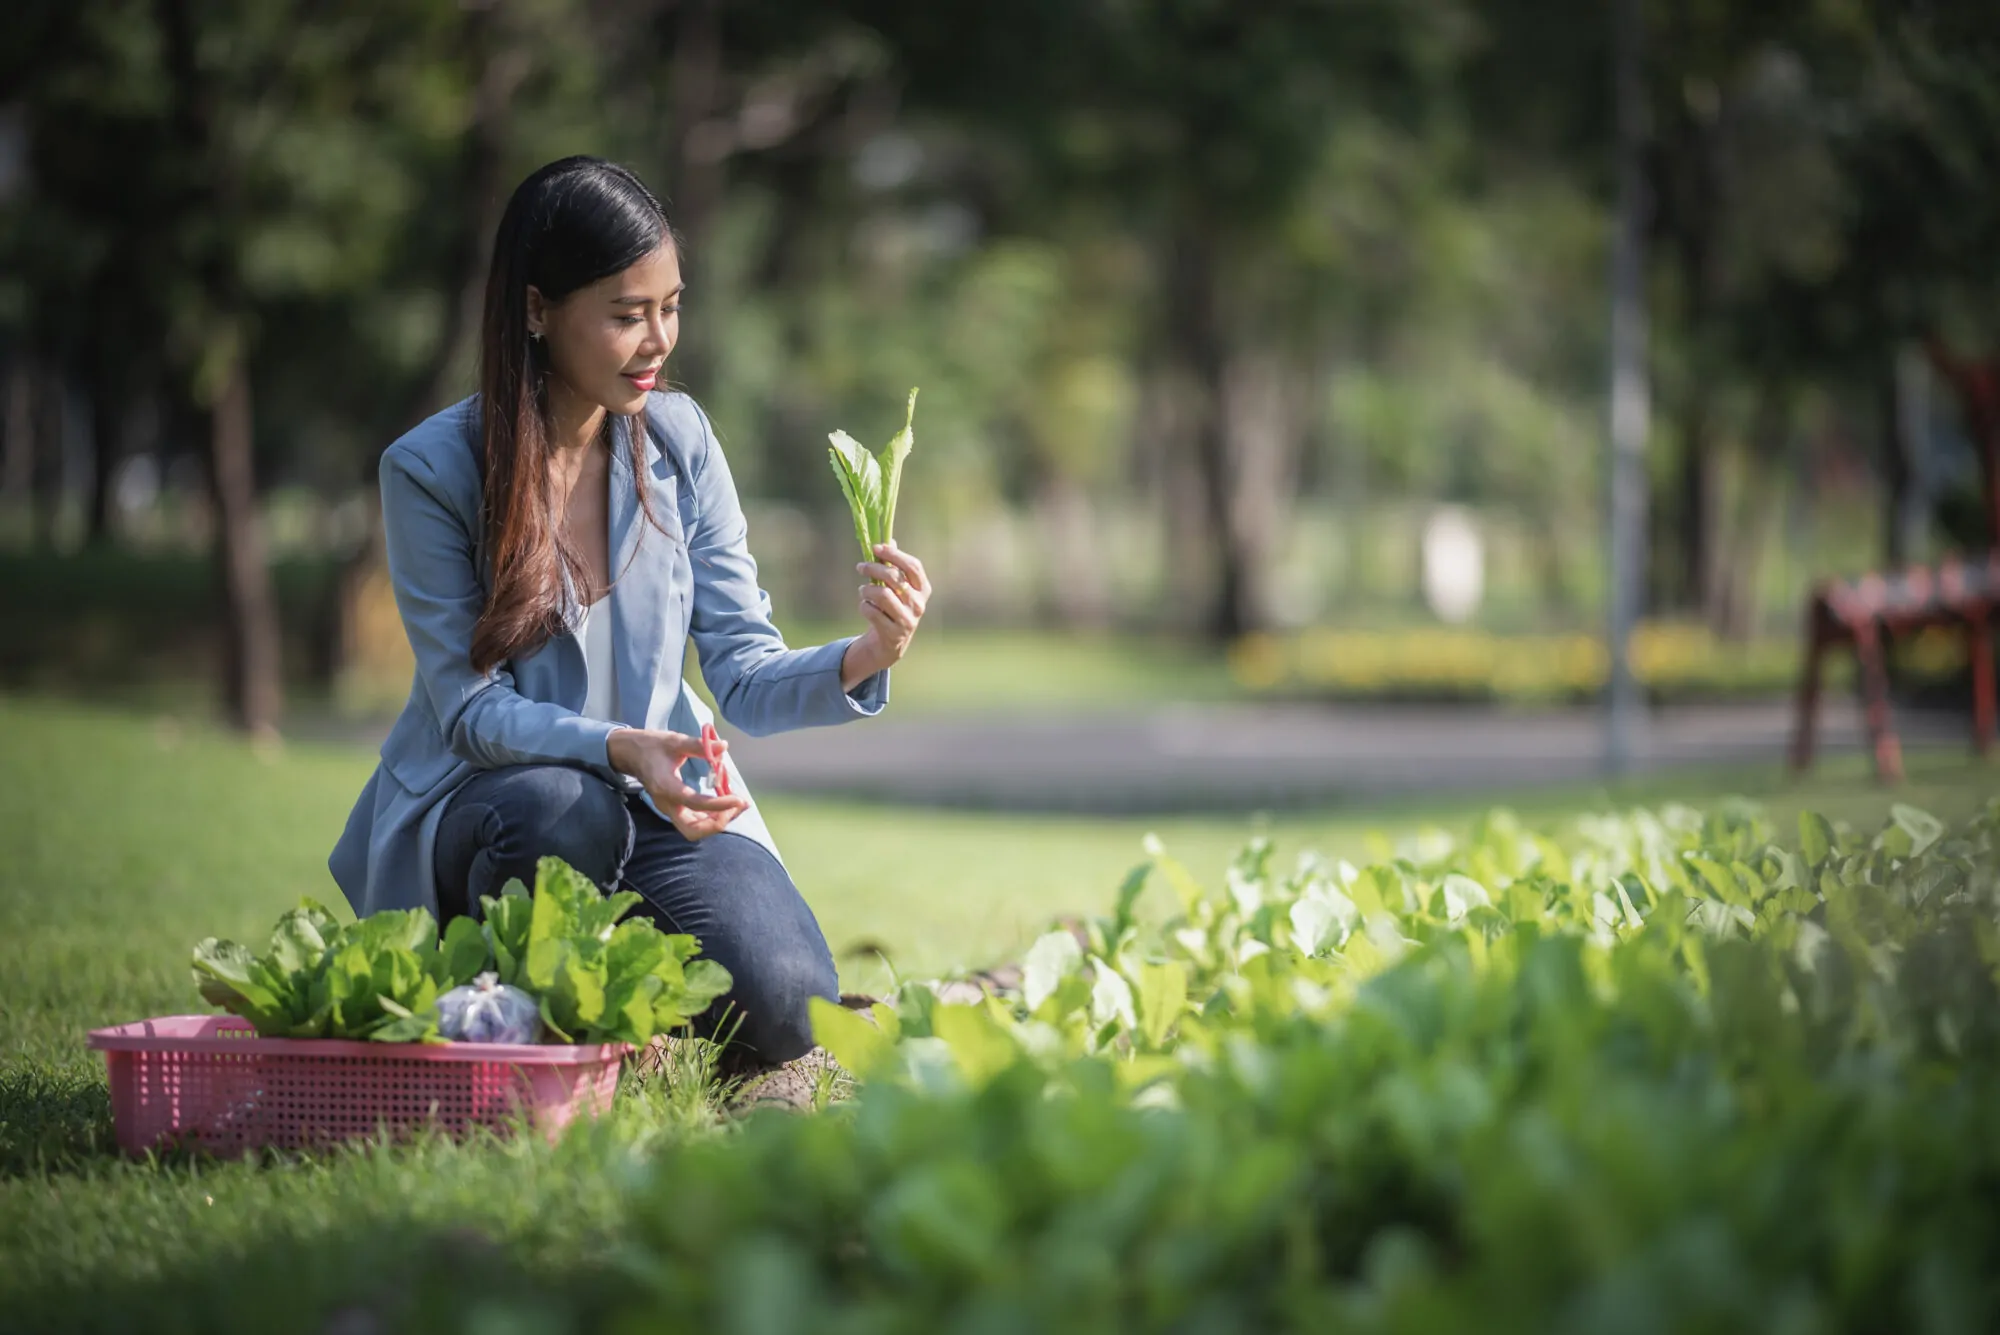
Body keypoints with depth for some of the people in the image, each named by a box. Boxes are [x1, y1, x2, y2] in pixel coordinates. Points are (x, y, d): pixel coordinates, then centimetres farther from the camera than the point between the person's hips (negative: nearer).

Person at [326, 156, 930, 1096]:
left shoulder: (678, 440, -2)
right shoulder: (432, 470, -13)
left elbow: (745, 679, -4)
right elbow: (473, 707, -14)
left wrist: (861, 661, -26)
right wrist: (620, 749, -33)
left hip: (658, 804, 3)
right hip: (482, 800, -3)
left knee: (790, 1015, -21)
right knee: (564, 811, -39)